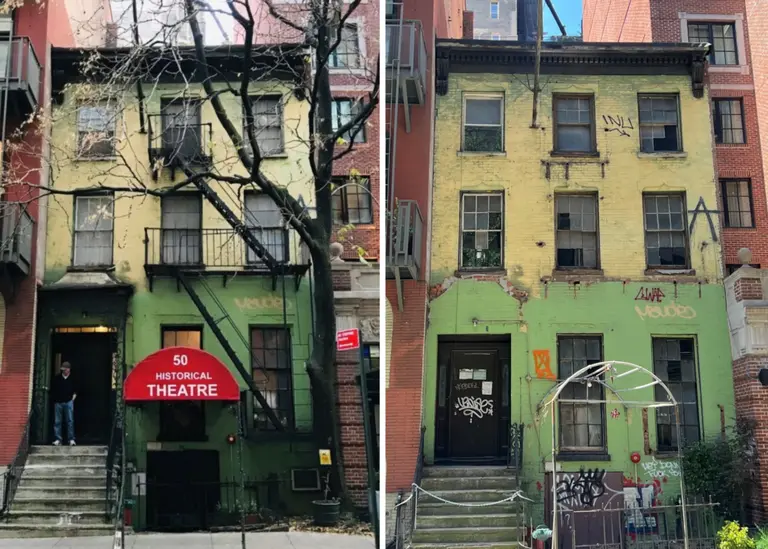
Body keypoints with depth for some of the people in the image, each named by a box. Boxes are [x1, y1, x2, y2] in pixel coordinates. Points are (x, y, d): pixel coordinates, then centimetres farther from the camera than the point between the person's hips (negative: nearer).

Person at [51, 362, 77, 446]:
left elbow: (75, 390, 13)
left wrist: (73, 397, 2)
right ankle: (58, 439, 7)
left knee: (70, 421, -5)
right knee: (57, 421, 2)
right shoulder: (57, 378, 5)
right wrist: (55, 398, 5)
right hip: (58, 402, 1)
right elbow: (52, 390, 12)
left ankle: (71, 439, -3)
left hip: (69, 402, -1)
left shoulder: (72, 379, 5)